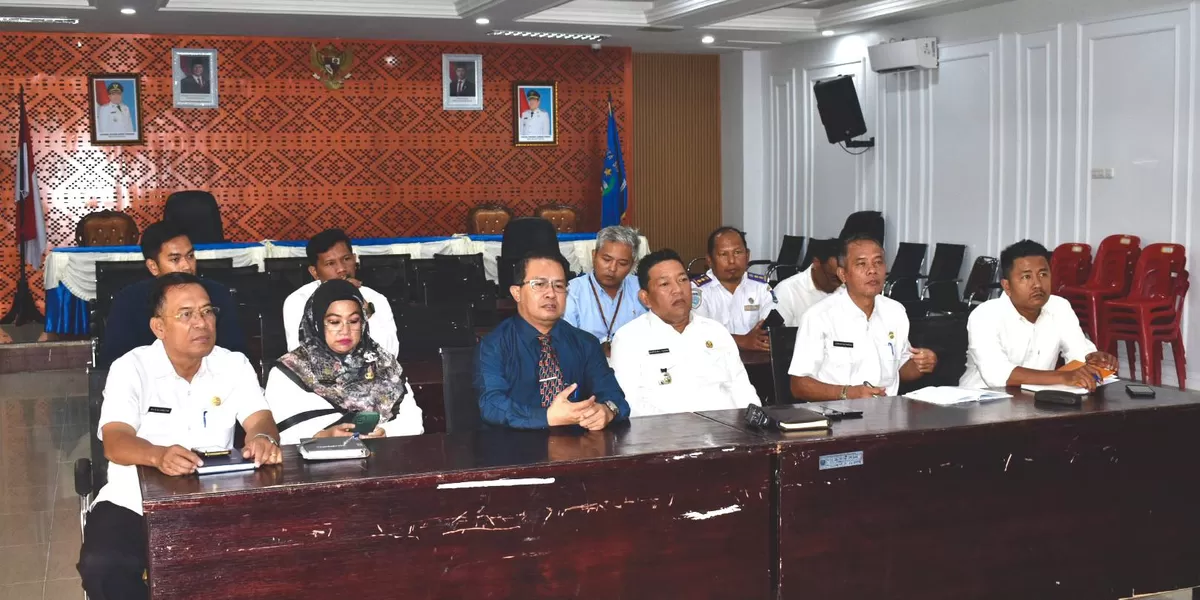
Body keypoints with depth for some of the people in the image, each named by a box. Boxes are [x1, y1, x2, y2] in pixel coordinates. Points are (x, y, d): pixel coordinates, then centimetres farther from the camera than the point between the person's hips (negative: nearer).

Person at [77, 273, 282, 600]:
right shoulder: (131, 368, -5)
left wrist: (263, 438, -34)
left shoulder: (234, 365, 3)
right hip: (134, 502, -1)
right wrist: (159, 455, -41)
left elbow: (260, 419, -7)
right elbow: (115, 441, -17)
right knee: (101, 564, -29)